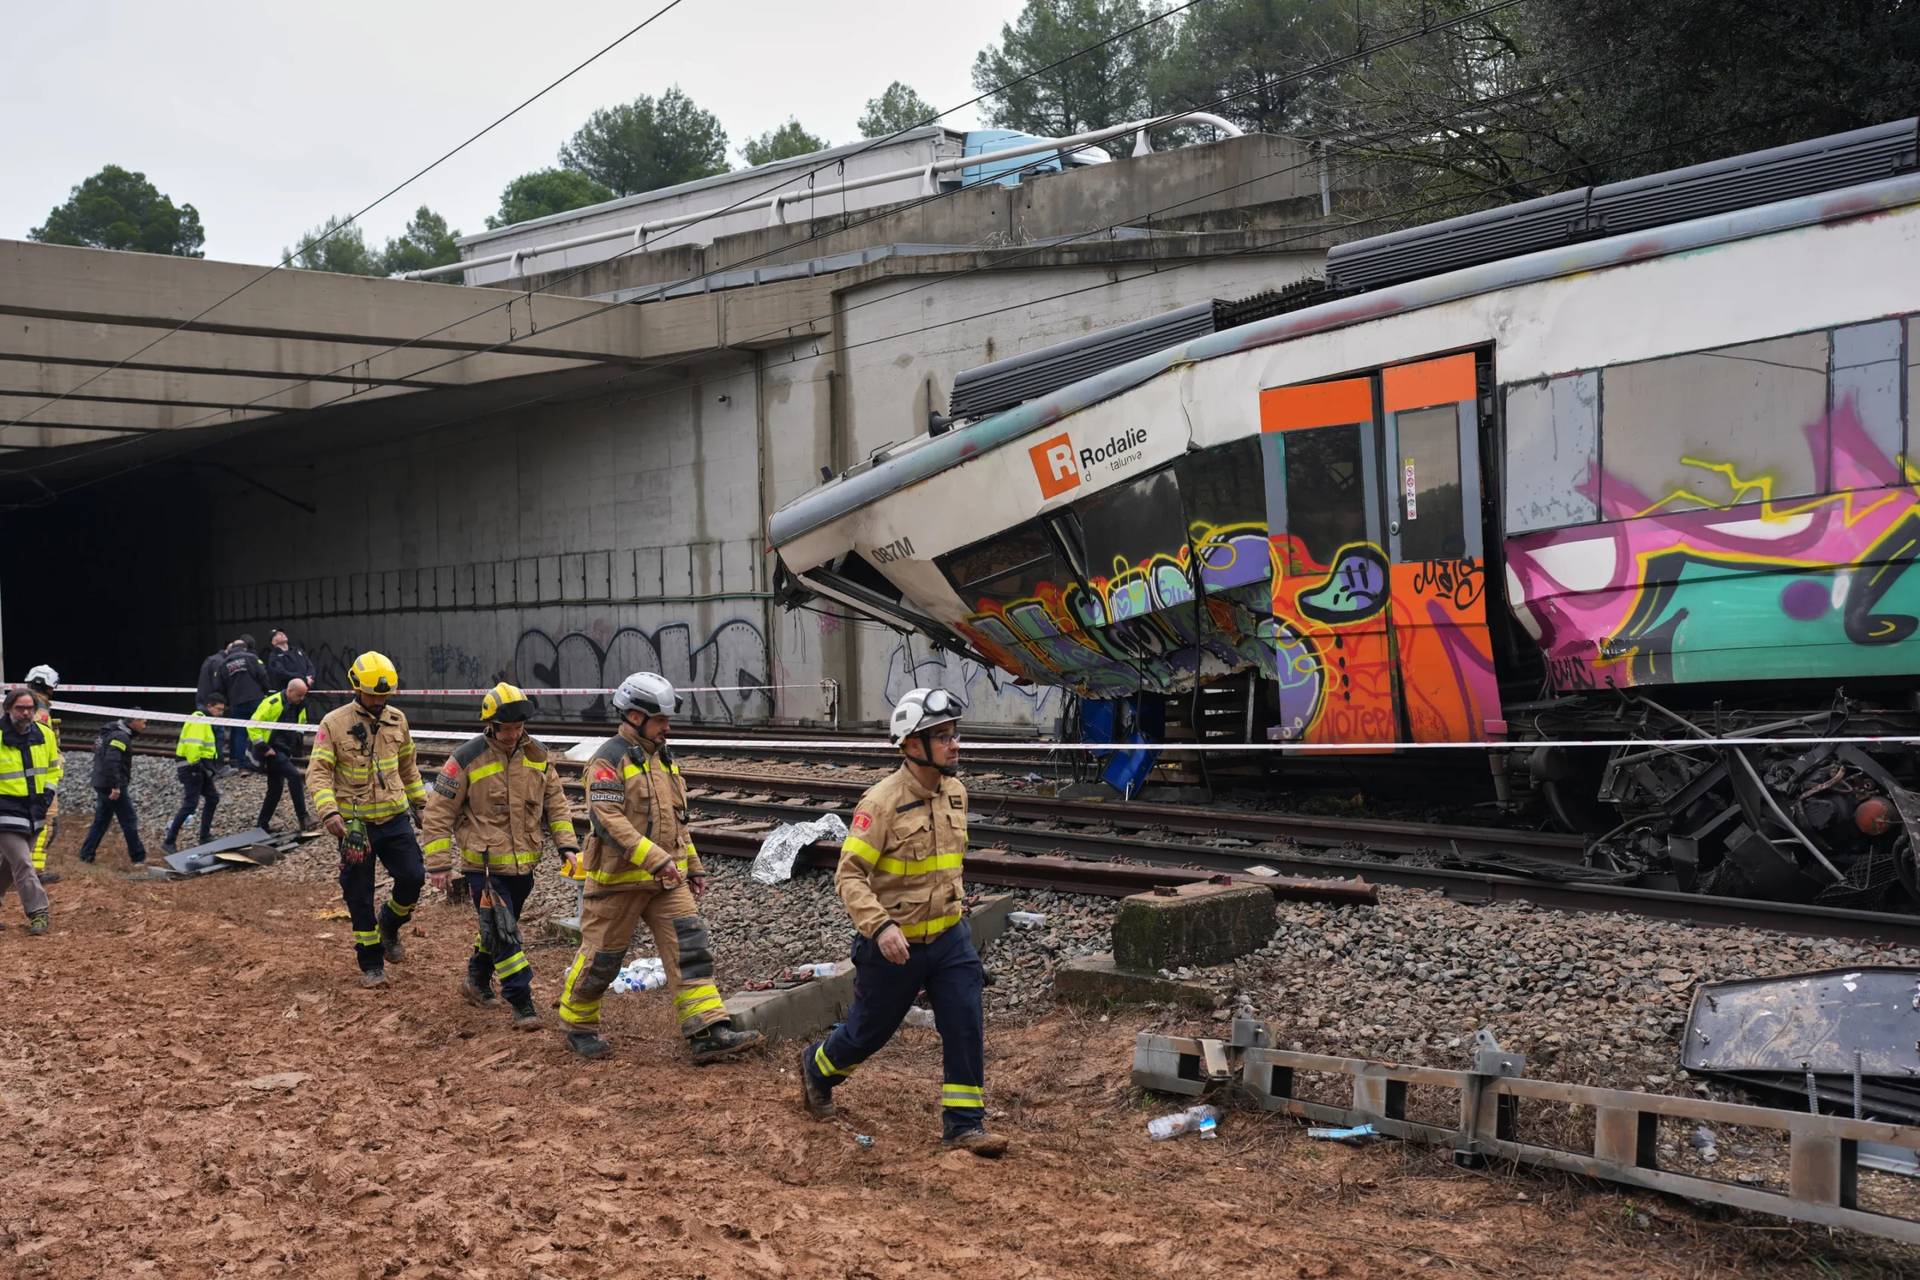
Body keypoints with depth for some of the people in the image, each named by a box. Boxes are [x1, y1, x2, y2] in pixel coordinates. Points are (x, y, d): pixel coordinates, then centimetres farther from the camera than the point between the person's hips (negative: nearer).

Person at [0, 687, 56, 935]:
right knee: (22, 864, -10)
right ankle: (37, 913, -9)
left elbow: (53, 767, 18)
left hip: (33, 812, 6)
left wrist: (46, 796, 7)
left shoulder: (45, 735, 3)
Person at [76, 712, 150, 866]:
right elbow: (111, 761, -28)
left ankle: (86, 854, 16)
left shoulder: (110, 733, 16)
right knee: (129, 822, -3)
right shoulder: (121, 737, -16)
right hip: (115, 789, -9)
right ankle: (138, 857, 1)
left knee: (101, 821, 15)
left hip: (101, 786, 9)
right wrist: (115, 786, -28)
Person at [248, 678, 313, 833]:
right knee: (294, 775, -21)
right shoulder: (272, 703, -15)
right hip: (272, 750, -9)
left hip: (284, 752, 9)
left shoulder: (299, 707, 10)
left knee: (275, 789, 11)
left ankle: (262, 823, 21)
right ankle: (302, 818, -21)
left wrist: (294, 748, 18)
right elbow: (253, 725, -17)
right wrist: (263, 747, -19)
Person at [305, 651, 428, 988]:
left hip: (394, 818, 3)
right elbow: (318, 771, -13)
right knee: (360, 897, 4)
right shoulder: (334, 724, -8)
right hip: (355, 823, -3)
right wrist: (328, 810, -27)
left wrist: (421, 801, 18)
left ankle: (389, 924, 24)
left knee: (413, 877, -7)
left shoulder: (397, 720, 5)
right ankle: (371, 965, 17)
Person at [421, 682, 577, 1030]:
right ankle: (521, 1004, -3)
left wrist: (567, 844, 1)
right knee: (503, 933, -8)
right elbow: (438, 813, -8)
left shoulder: (537, 756, 2)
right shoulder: (466, 759, -13)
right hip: (483, 866, -5)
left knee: (499, 927, 20)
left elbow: (556, 803, 12)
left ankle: (477, 980, 41)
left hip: (523, 865, 5)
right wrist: (438, 864, -10)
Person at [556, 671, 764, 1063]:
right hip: (618, 879, -7)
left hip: (667, 879, 7)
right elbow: (607, 819, -24)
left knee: (690, 948, -6)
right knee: (601, 957, 6)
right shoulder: (609, 760, -12)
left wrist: (693, 867, 19)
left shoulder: (663, 759, 15)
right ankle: (577, 1026, 28)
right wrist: (655, 858, -28)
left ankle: (709, 1034, -10)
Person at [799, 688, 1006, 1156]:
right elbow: (849, 875, -21)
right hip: (895, 943, -5)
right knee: (870, 1030, 13)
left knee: (966, 1027, -5)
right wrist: (880, 926, -33)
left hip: (949, 937, 5)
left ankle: (964, 1123, 6)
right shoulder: (882, 802, -20)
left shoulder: (955, 792, 2)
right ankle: (817, 1067, 42)